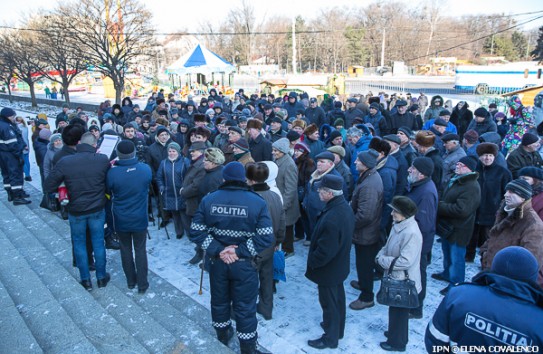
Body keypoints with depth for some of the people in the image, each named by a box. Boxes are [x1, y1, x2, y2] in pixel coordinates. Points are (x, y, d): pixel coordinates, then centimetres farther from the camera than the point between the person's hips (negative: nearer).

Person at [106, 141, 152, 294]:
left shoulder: (112, 172, -22)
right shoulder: (146, 169, -15)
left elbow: (108, 192, -1)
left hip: (121, 219, -1)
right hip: (140, 218, 1)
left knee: (126, 249, 18)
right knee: (140, 250, 12)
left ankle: (131, 281, 31)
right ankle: (142, 284, 18)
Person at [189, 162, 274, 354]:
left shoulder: (208, 199, -7)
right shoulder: (258, 202, -13)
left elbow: (196, 231, -9)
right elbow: (266, 237, -18)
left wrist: (218, 250, -11)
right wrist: (240, 252, -15)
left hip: (216, 262, 3)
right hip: (245, 265, -3)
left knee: (219, 301, 24)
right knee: (245, 307, 13)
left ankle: (222, 337, 47)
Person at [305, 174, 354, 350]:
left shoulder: (332, 218, -37)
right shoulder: (345, 207, -6)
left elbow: (324, 251, -30)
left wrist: (312, 262, -12)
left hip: (328, 269, -9)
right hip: (339, 265, 9)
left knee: (329, 303, 11)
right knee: (337, 298, 26)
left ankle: (330, 338, 31)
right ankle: (337, 328, 47)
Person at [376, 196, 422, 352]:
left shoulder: (411, 233, -31)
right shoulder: (398, 225, -1)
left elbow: (405, 261, -32)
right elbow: (388, 246, 12)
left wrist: (382, 260, -21)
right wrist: (380, 255, -8)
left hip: (403, 282, -9)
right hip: (396, 278, 9)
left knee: (398, 311, 12)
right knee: (395, 309, 27)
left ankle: (396, 342, 32)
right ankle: (395, 333, 48)